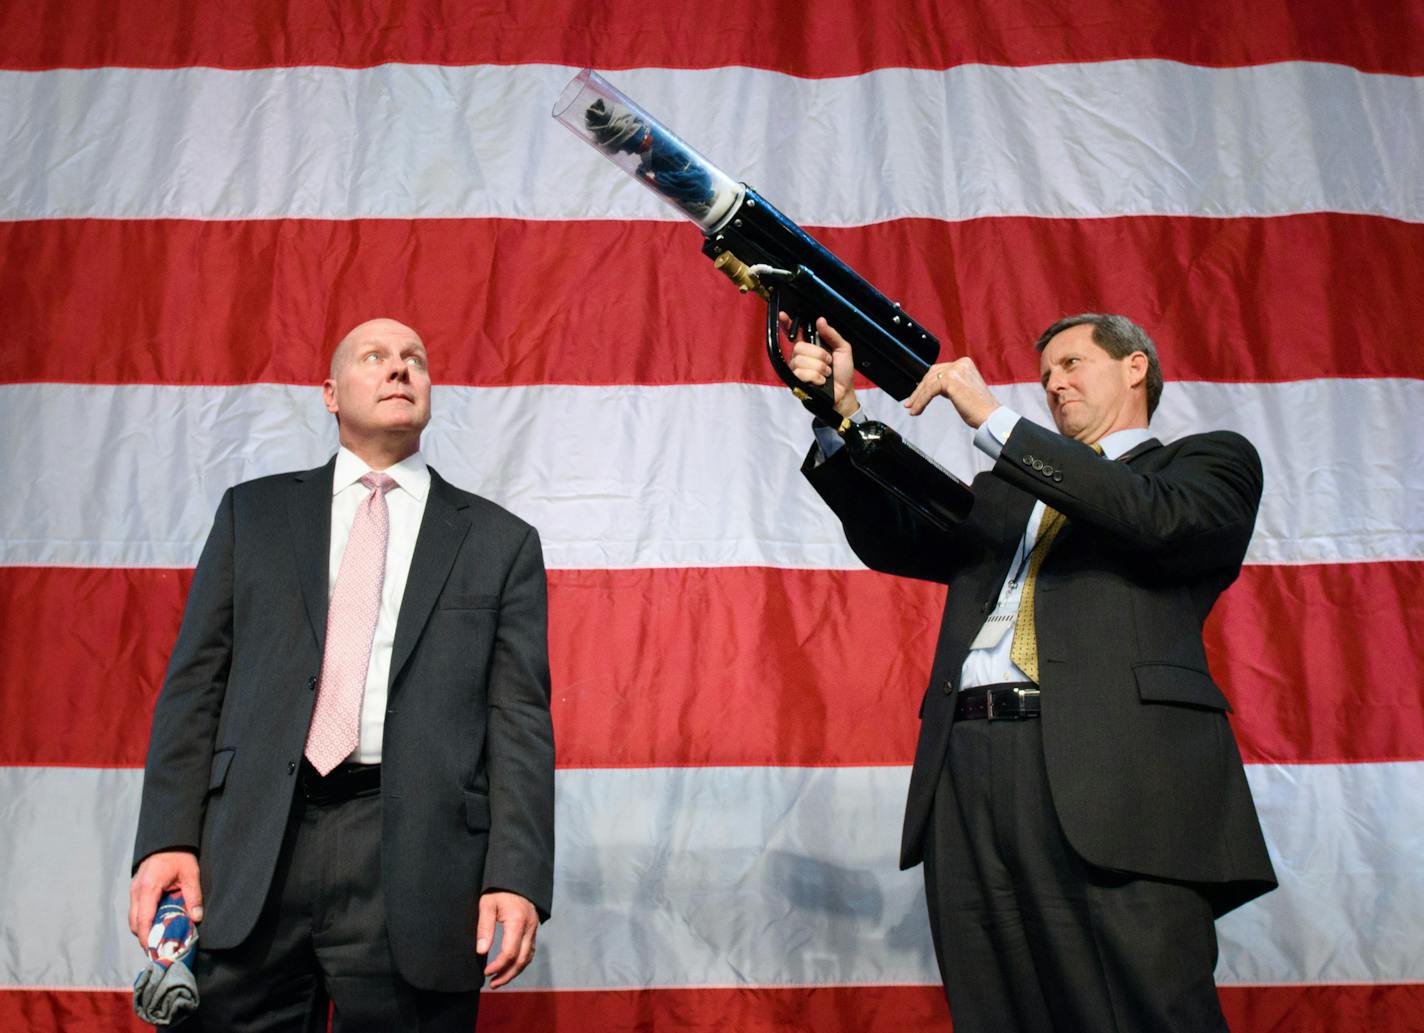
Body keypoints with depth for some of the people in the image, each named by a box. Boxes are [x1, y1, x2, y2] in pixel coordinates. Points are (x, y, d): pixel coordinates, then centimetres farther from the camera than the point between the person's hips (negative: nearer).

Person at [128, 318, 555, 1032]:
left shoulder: (500, 543, 9)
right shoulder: (253, 513, 14)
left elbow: (520, 720, 2)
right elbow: (195, 683, 10)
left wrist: (517, 878, -8)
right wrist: (167, 838, -1)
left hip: (416, 866, -1)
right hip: (251, 858, 1)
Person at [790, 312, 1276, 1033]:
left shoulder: (1211, 460, 16)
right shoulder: (1007, 492, 31)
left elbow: (1157, 519, -6)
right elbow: (894, 540, 20)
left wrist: (994, 419, -6)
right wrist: (840, 417, 8)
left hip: (1114, 773, -4)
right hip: (967, 776, 5)